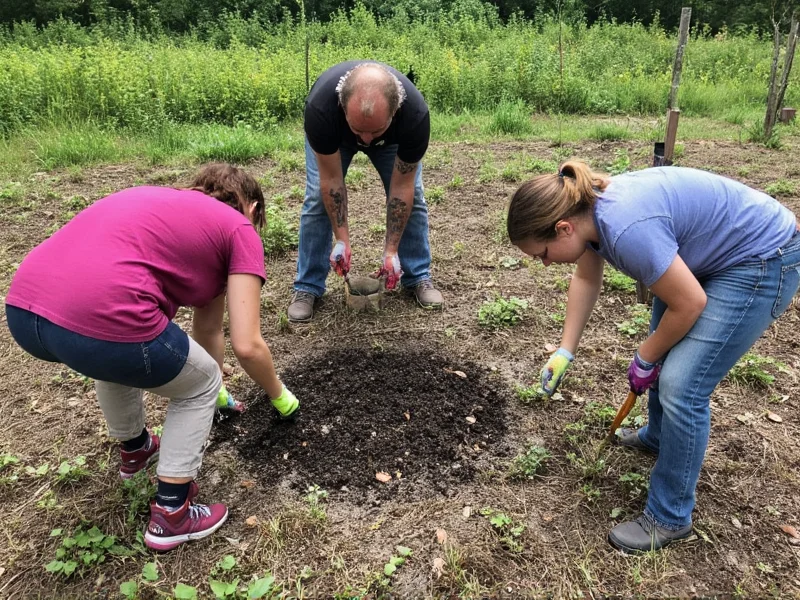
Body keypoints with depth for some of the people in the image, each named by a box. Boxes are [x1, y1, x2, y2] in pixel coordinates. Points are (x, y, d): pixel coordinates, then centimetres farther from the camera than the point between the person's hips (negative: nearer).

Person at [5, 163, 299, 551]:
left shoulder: (163, 204, 32)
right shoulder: (239, 229, 12)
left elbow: (206, 325, 41)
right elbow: (247, 345, 3)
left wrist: (220, 391, 52)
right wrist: (279, 395, 25)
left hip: (22, 312, 8)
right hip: (100, 322, -8)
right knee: (199, 386, 20)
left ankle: (135, 448, 57)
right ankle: (171, 516, 25)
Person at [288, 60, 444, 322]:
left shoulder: (415, 114, -41)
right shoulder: (320, 107, -43)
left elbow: (402, 187, -29)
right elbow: (331, 179, -29)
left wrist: (391, 250, -26)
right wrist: (342, 240, -28)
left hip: (392, 138, 1)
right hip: (333, 134, 0)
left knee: (413, 196, -11)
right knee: (317, 198, -14)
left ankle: (419, 277, 7)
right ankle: (307, 287, 0)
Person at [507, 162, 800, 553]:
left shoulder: (627, 229, -35)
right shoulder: (589, 209, -7)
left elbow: (689, 304, -24)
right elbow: (586, 280, 8)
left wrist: (644, 360, -8)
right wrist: (565, 352, 7)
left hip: (761, 261, -9)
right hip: (709, 255, 9)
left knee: (681, 387, -12)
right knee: (664, 355, 19)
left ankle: (670, 518, 5)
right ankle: (658, 437, 46)